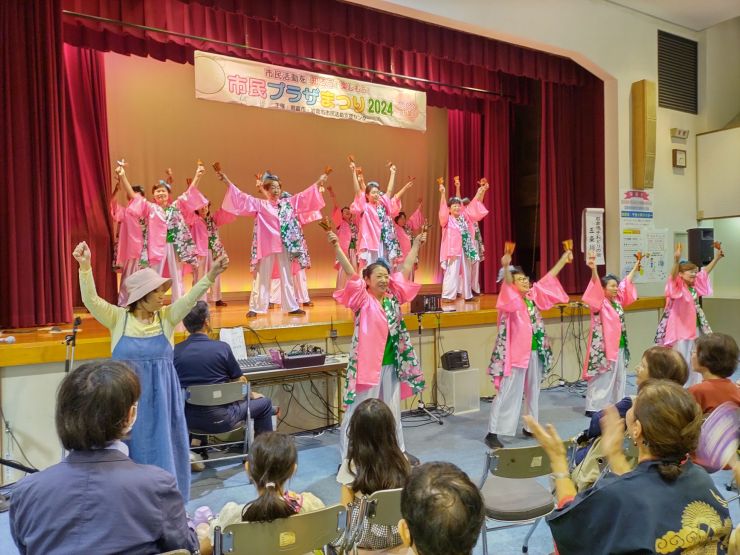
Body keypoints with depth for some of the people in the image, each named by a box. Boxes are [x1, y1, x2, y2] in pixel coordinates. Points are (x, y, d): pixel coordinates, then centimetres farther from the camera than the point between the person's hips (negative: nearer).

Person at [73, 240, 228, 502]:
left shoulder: (166, 317, 0)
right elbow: (91, 300, -14)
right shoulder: (118, 318, -3)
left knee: (163, 451, 9)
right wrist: (85, 267, -29)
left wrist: (211, 276, -29)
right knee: (131, 453, 8)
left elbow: (190, 298, -13)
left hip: (161, 399, 2)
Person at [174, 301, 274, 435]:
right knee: (264, 402, 17)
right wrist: (251, 394, 21)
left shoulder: (175, 351, -5)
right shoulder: (222, 348, -14)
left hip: (186, 419, 5)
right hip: (219, 420, -4)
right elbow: (241, 382, -2)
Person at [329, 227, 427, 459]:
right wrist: (336, 247, -27)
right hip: (367, 364, -6)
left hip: (392, 364, 6)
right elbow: (350, 272, -17)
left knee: (392, 410, 19)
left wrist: (416, 244, 18)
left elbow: (406, 269, 13)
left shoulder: (393, 296, 7)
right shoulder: (363, 299, -6)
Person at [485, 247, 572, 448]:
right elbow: (507, 283, -29)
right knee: (508, 392, -7)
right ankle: (492, 433, -3)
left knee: (533, 391, 16)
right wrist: (506, 267, -48)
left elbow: (549, 278, 17)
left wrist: (564, 259, 20)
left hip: (535, 352, 7)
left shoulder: (533, 295, 10)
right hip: (516, 353, -7)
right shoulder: (511, 298, -9)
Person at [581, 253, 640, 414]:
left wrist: (635, 268, 31)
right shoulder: (600, 303, -12)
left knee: (619, 378, 16)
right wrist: (593, 269, -43)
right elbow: (596, 287, -28)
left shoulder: (617, 300, 10)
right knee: (601, 379, -5)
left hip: (620, 346, 8)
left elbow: (626, 283, 23)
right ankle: (593, 407, 2)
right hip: (603, 346, -8)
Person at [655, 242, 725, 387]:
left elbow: (705, 272, 21)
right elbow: (673, 276, -32)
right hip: (680, 328, -7)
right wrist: (676, 261, -49)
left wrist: (716, 258, 21)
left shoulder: (695, 285, 8)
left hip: (694, 327, 8)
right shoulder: (678, 286, -12)